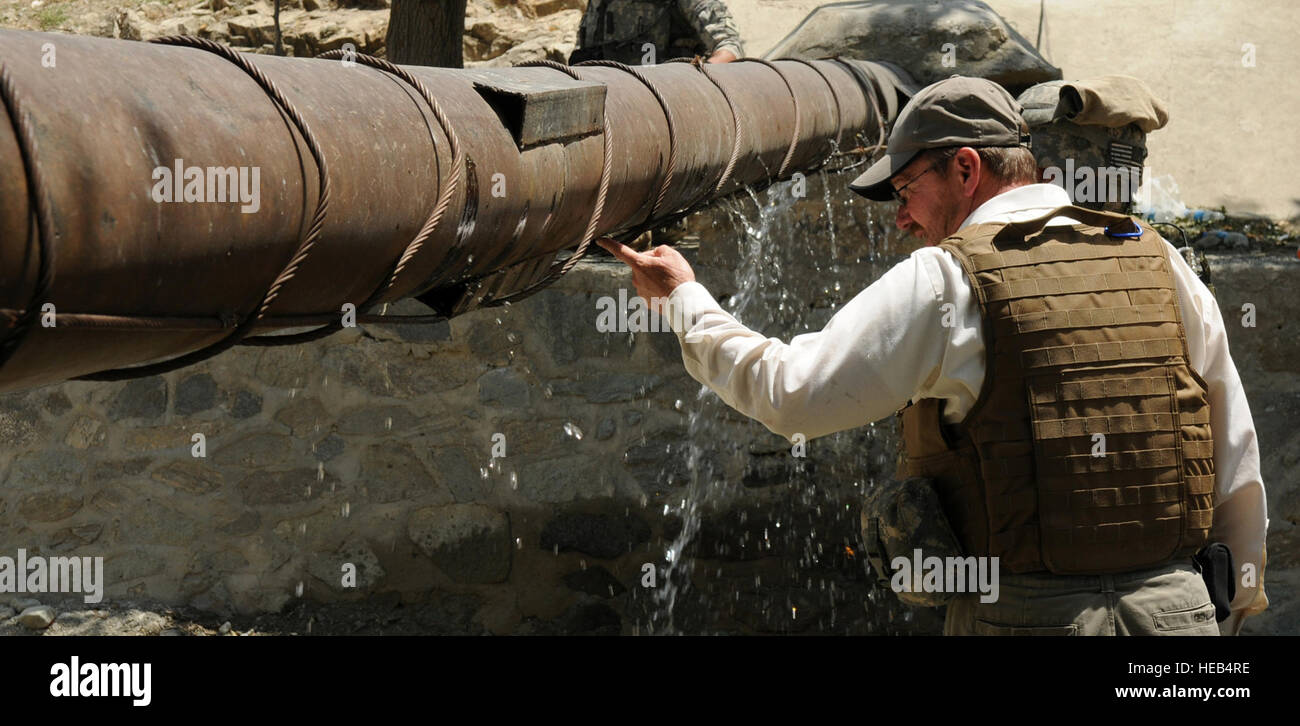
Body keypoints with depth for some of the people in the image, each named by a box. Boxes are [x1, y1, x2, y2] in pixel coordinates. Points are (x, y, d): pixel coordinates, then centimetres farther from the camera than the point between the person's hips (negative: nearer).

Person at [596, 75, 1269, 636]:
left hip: (1029, 614, -4)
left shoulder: (945, 282, -7)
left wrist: (683, 298, 9)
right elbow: (1238, 468, 9)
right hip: (1175, 610, 5)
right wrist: (1233, 609, 19)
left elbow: (787, 393, -5)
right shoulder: (1161, 264, 7)